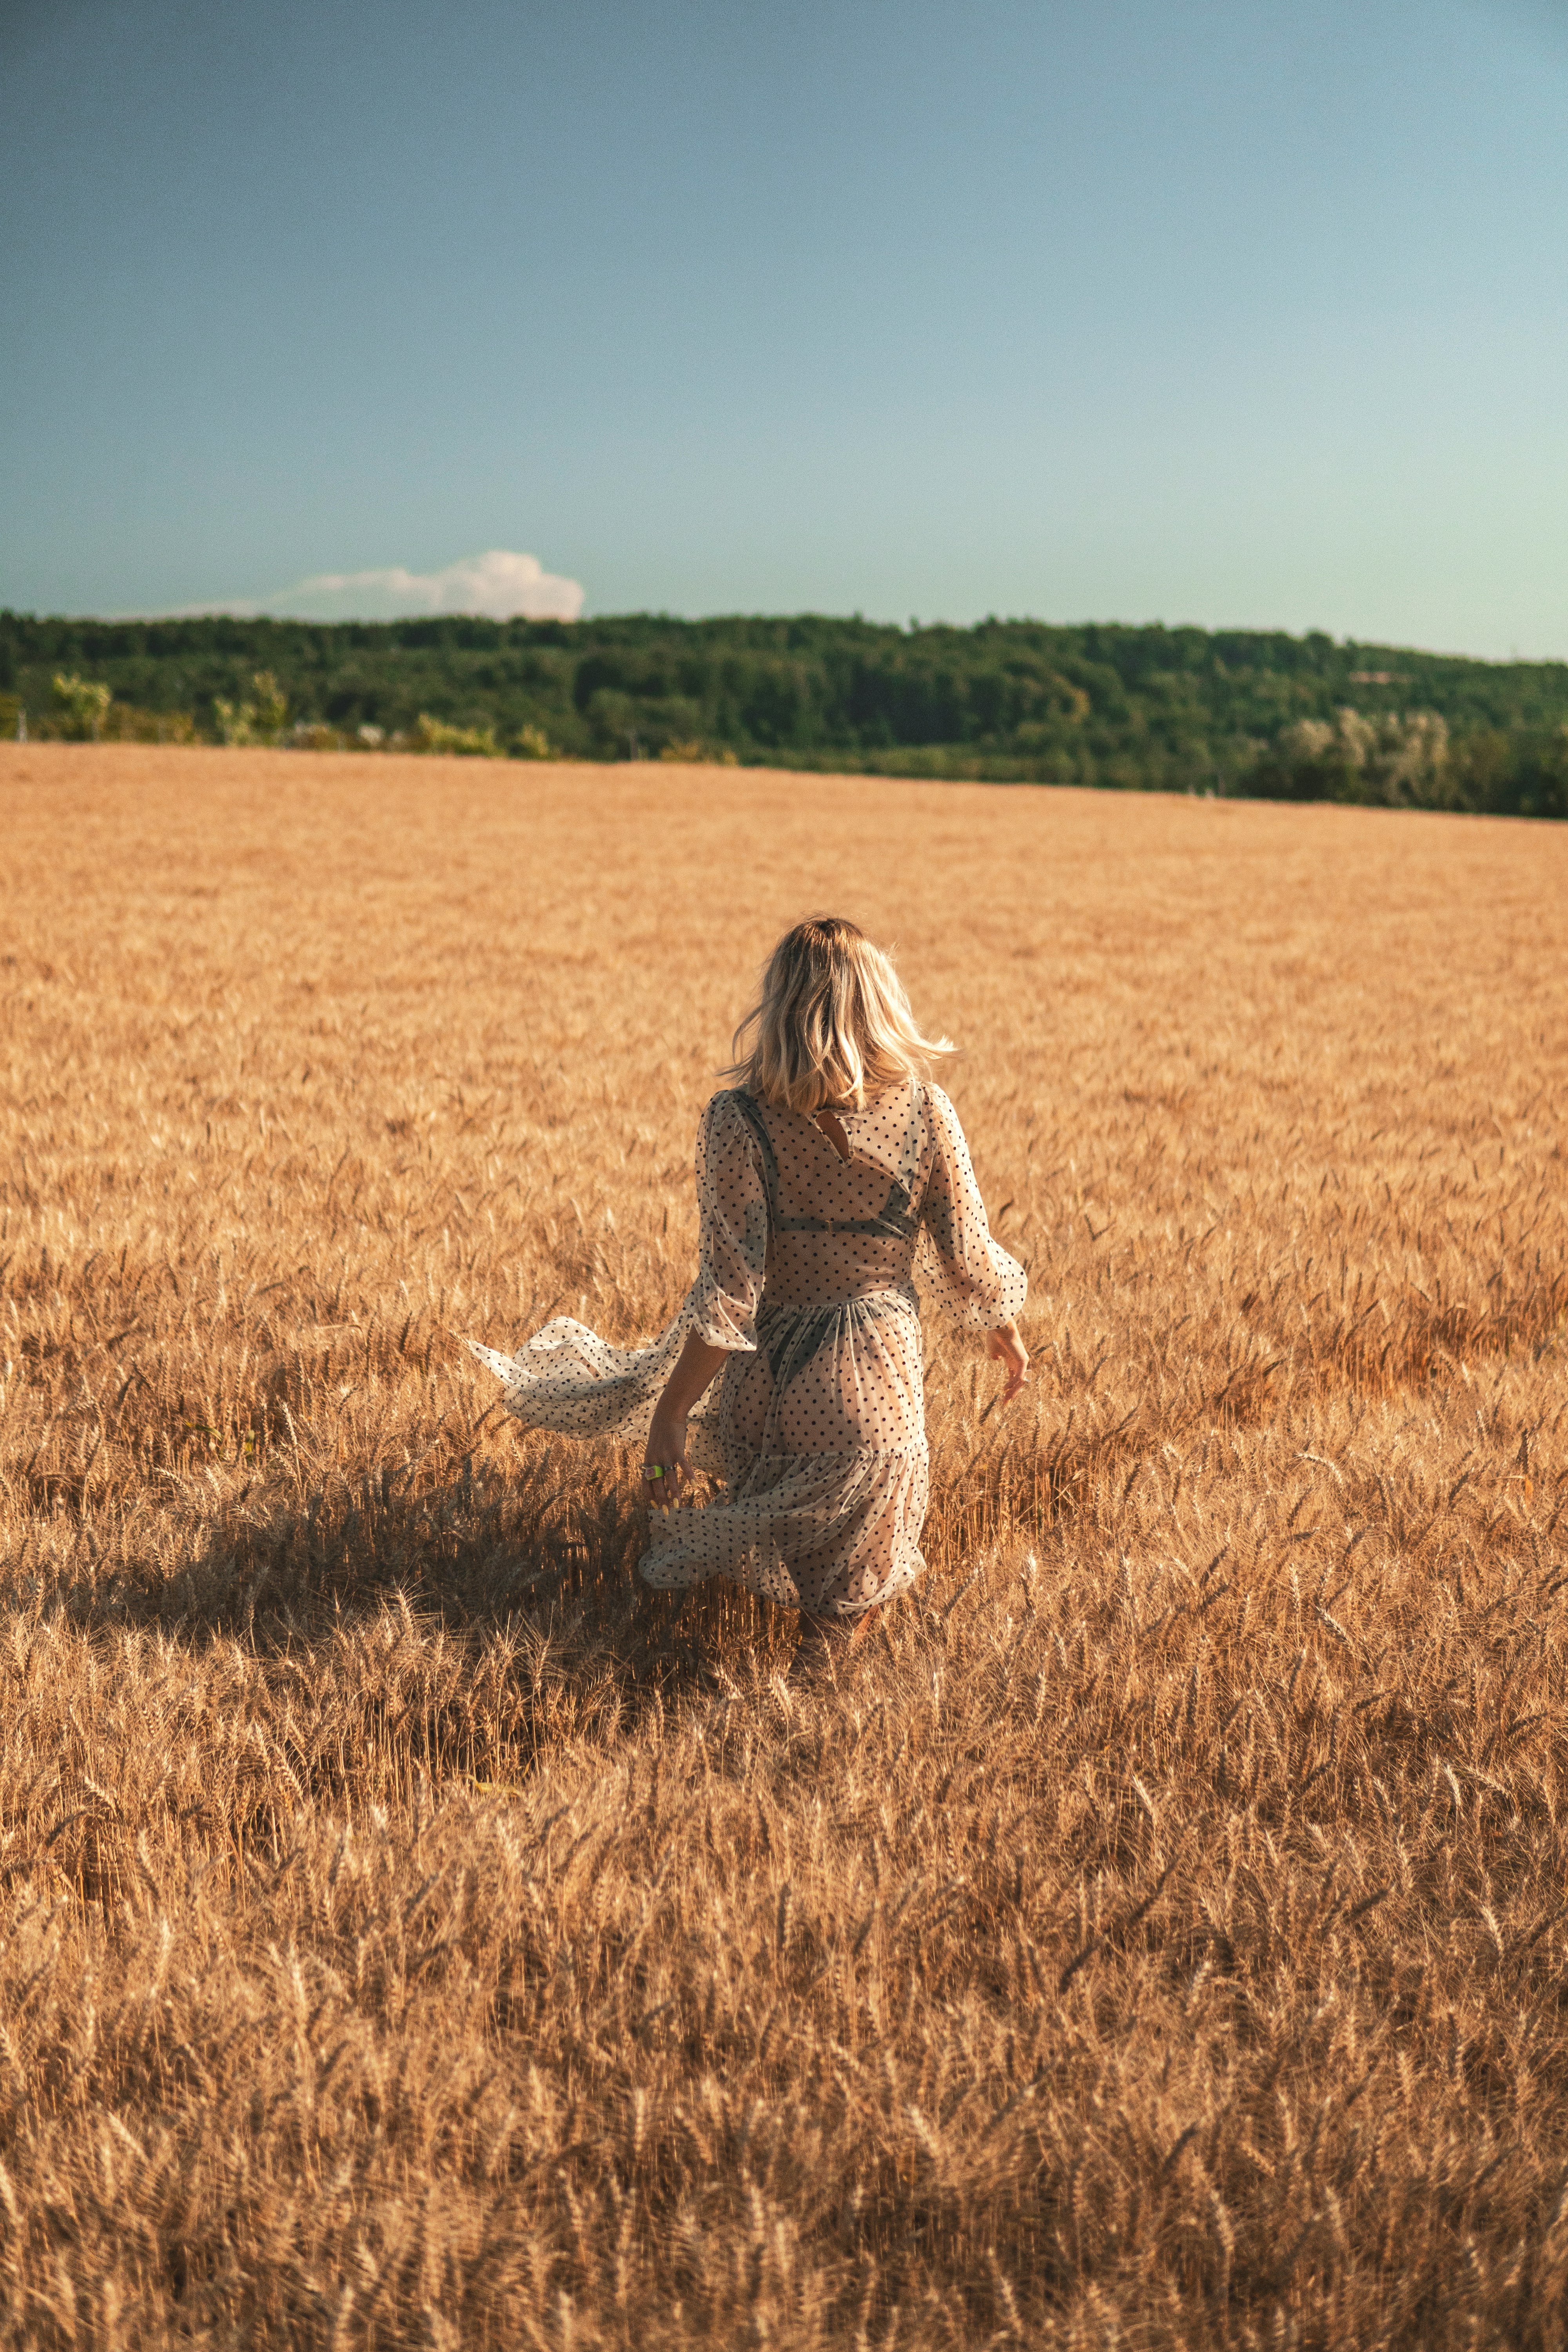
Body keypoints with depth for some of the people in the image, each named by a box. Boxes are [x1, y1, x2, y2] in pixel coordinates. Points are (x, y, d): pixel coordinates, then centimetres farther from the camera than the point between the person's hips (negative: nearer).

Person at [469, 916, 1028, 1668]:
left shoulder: (740, 1120, -19)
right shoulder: (925, 1110, -12)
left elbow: (728, 1288, -19)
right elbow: (968, 1259, -3)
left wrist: (670, 1415, -12)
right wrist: (1005, 1333, 17)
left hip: (772, 1372, -1)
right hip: (881, 1370, 1)